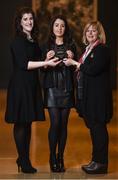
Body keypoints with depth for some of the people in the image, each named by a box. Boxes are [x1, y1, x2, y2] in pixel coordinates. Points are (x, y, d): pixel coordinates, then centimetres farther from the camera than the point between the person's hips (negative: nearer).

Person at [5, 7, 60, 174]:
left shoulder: (33, 40, 15)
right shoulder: (17, 41, -9)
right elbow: (23, 64, -18)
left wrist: (47, 58, 5)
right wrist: (46, 62, -20)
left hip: (32, 85, 8)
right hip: (20, 85, -7)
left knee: (28, 123, 10)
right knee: (20, 123, -2)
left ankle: (24, 158, 18)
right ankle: (23, 161, 5)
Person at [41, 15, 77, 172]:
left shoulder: (71, 46, 9)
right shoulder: (47, 46, 8)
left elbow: (74, 69, 10)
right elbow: (43, 69, 8)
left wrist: (72, 59, -9)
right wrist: (47, 59, -12)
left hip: (66, 87, 1)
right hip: (52, 87, -1)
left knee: (63, 124, 1)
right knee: (55, 123, -10)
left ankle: (60, 158, 10)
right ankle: (52, 158, 1)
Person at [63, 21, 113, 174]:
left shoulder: (102, 49, -9)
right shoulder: (88, 50, 18)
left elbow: (93, 69, -20)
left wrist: (75, 63, -12)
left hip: (99, 96, -9)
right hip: (88, 95, 9)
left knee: (98, 127, -5)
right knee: (93, 127, 12)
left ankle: (101, 163, 1)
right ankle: (96, 160, 19)